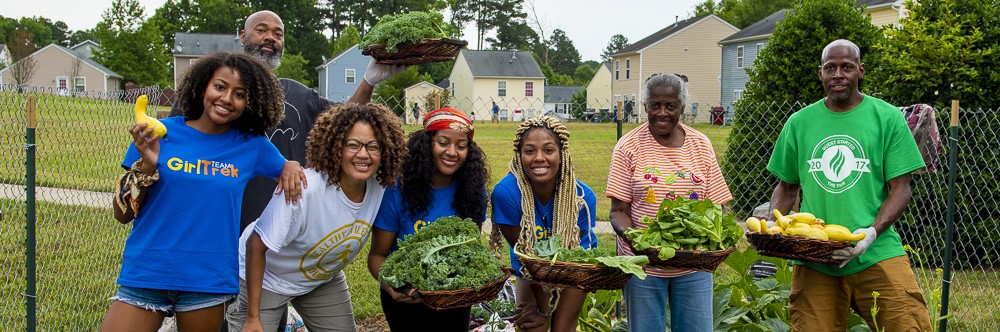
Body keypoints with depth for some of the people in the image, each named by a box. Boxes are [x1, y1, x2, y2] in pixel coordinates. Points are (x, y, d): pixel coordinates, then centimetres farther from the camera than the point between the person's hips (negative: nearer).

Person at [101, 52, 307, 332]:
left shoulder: (252, 146, 2)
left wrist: (291, 167, -2)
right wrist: (146, 165, -16)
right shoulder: (158, 133, -2)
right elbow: (122, 215, 0)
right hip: (145, 274, -1)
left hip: (210, 279, 1)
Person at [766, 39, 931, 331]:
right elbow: (787, 187, 18)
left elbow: (900, 189, 0)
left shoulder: (887, 118, 3)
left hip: (876, 254, -1)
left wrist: (872, 232, -16)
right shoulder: (799, 123, 10)